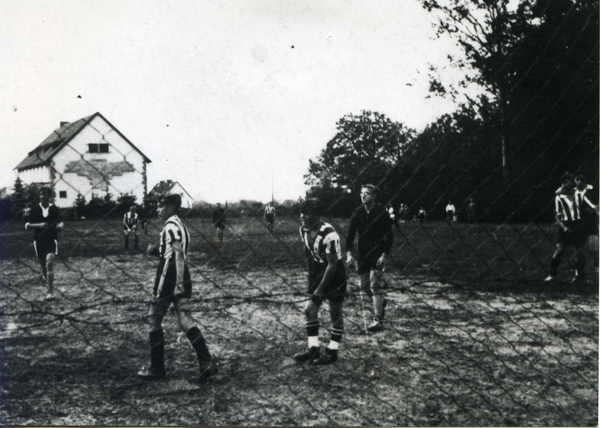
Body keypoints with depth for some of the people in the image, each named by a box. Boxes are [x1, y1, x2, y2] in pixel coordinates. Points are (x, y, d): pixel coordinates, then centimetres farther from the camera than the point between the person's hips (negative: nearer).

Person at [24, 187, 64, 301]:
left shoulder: (54, 209, 4)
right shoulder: (34, 209, 4)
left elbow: (60, 223, 14)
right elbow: (27, 226, 3)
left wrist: (60, 226, -10)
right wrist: (39, 225, -14)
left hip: (52, 240, -2)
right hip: (39, 240, 2)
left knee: (49, 261, -20)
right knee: (43, 266, 8)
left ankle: (50, 292, -18)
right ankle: (49, 286, 34)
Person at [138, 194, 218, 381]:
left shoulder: (171, 226, -11)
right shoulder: (179, 225, 19)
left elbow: (179, 254, -21)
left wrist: (179, 283, -26)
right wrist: (156, 250, 15)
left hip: (169, 278, -9)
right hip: (181, 278, 9)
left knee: (154, 320, 4)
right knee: (185, 319, 2)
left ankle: (157, 368, 10)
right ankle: (207, 362, -9)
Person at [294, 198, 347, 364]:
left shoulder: (329, 235, -26)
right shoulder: (303, 231, -4)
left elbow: (332, 264, -23)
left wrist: (320, 288, -22)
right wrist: (311, 275, 14)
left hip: (335, 274, -7)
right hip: (318, 273, 7)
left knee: (335, 312, 2)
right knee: (309, 309, 3)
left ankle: (332, 352, 11)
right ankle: (313, 349, 11)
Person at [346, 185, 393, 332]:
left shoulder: (382, 213, -7)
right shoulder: (357, 213, 4)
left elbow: (389, 237, -5)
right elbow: (350, 234, 7)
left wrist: (384, 255, -15)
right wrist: (349, 253, -4)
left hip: (378, 254, -5)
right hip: (362, 253, 5)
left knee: (375, 285, -13)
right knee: (364, 286, 9)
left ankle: (378, 320, -12)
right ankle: (381, 302, 39)